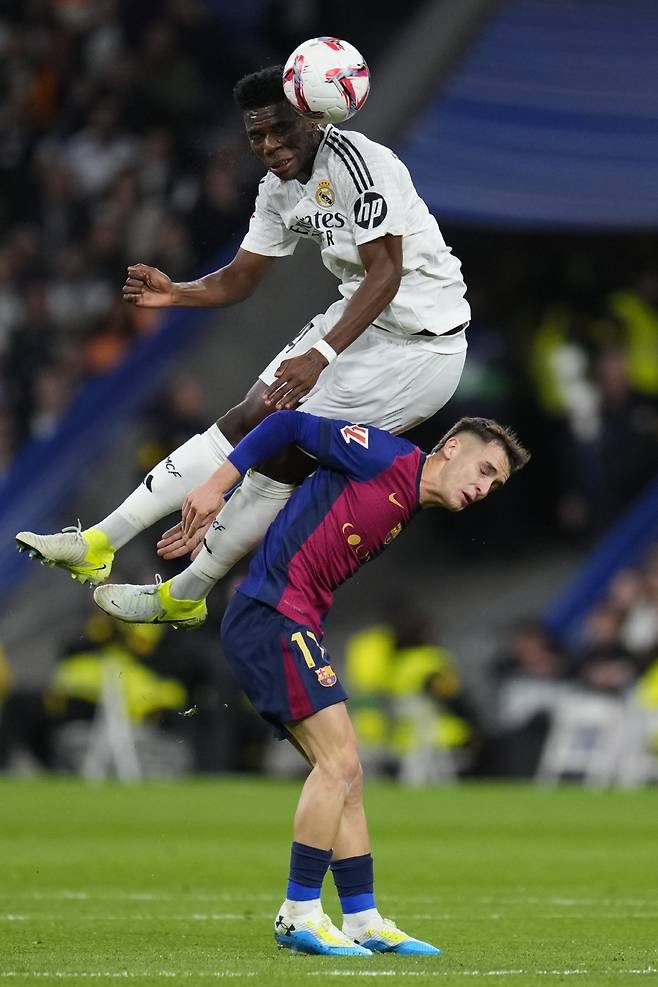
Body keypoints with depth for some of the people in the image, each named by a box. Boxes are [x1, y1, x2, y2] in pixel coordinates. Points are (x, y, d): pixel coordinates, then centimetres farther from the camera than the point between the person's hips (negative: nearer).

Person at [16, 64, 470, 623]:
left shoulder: (356, 162, -23)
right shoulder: (279, 191, 5)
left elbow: (386, 272, -28)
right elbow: (241, 279, 13)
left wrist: (320, 356, -35)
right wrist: (175, 294, -8)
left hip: (419, 342, -8)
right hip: (360, 318, 8)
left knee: (285, 454, -6)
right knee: (251, 423, 3)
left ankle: (187, 593, 7)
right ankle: (100, 544, 5)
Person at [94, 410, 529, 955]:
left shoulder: (405, 516, 21)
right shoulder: (389, 457, -6)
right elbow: (292, 425, -8)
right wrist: (215, 490, -11)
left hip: (294, 628, 10)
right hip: (272, 616, -10)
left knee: (345, 776, 9)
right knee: (338, 760, -14)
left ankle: (364, 922, 12)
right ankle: (299, 915, -10)